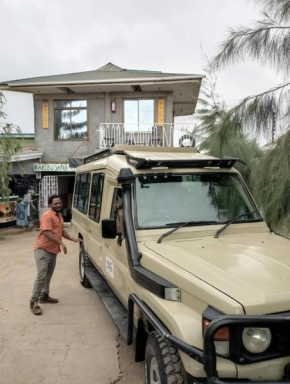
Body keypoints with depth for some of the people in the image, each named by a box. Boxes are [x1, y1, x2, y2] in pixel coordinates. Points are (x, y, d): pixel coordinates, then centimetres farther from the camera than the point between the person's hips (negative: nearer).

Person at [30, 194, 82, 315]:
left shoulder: (59, 215, 13)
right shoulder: (47, 216, -16)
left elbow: (61, 230, 23)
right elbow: (47, 233, -26)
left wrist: (73, 239, 12)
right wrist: (61, 243, -30)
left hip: (53, 250, 9)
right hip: (42, 250, -9)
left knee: (48, 275, 18)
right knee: (41, 276, -10)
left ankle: (44, 296, 32)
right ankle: (34, 302, -2)